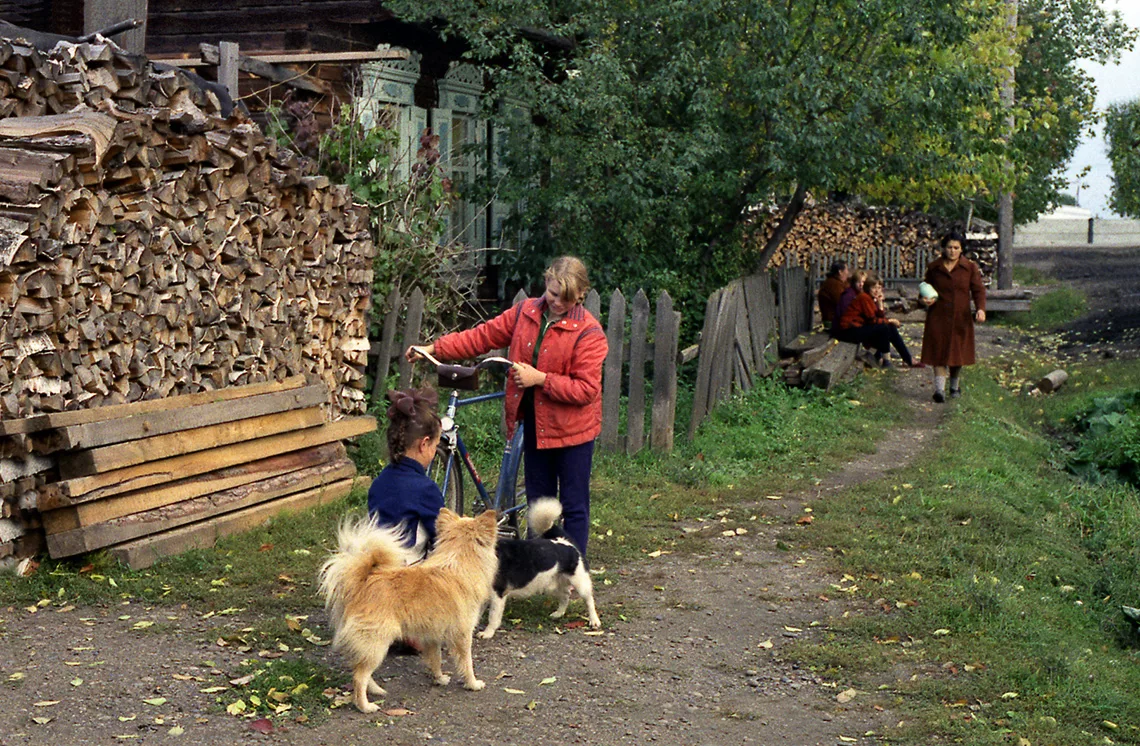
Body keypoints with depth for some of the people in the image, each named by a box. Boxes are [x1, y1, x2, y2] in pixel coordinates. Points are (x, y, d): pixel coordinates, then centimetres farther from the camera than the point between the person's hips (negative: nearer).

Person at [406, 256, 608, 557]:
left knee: (574, 506, 3)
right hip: (534, 423, 5)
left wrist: (540, 379, -23)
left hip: (571, 429, -5)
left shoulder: (589, 333, -15)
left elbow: (586, 389, -19)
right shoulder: (525, 312, 1)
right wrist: (434, 348, -1)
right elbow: (483, 336, 6)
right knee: (538, 501, 16)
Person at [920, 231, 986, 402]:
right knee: (939, 352, -8)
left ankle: (955, 386, 26)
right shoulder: (933, 268, 5)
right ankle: (939, 389, -12)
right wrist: (926, 300, -6)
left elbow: (979, 290, 1)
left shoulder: (970, 268, 3)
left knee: (958, 353, 8)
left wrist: (980, 309, -16)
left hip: (961, 318, 0)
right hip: (938, 317, 0)